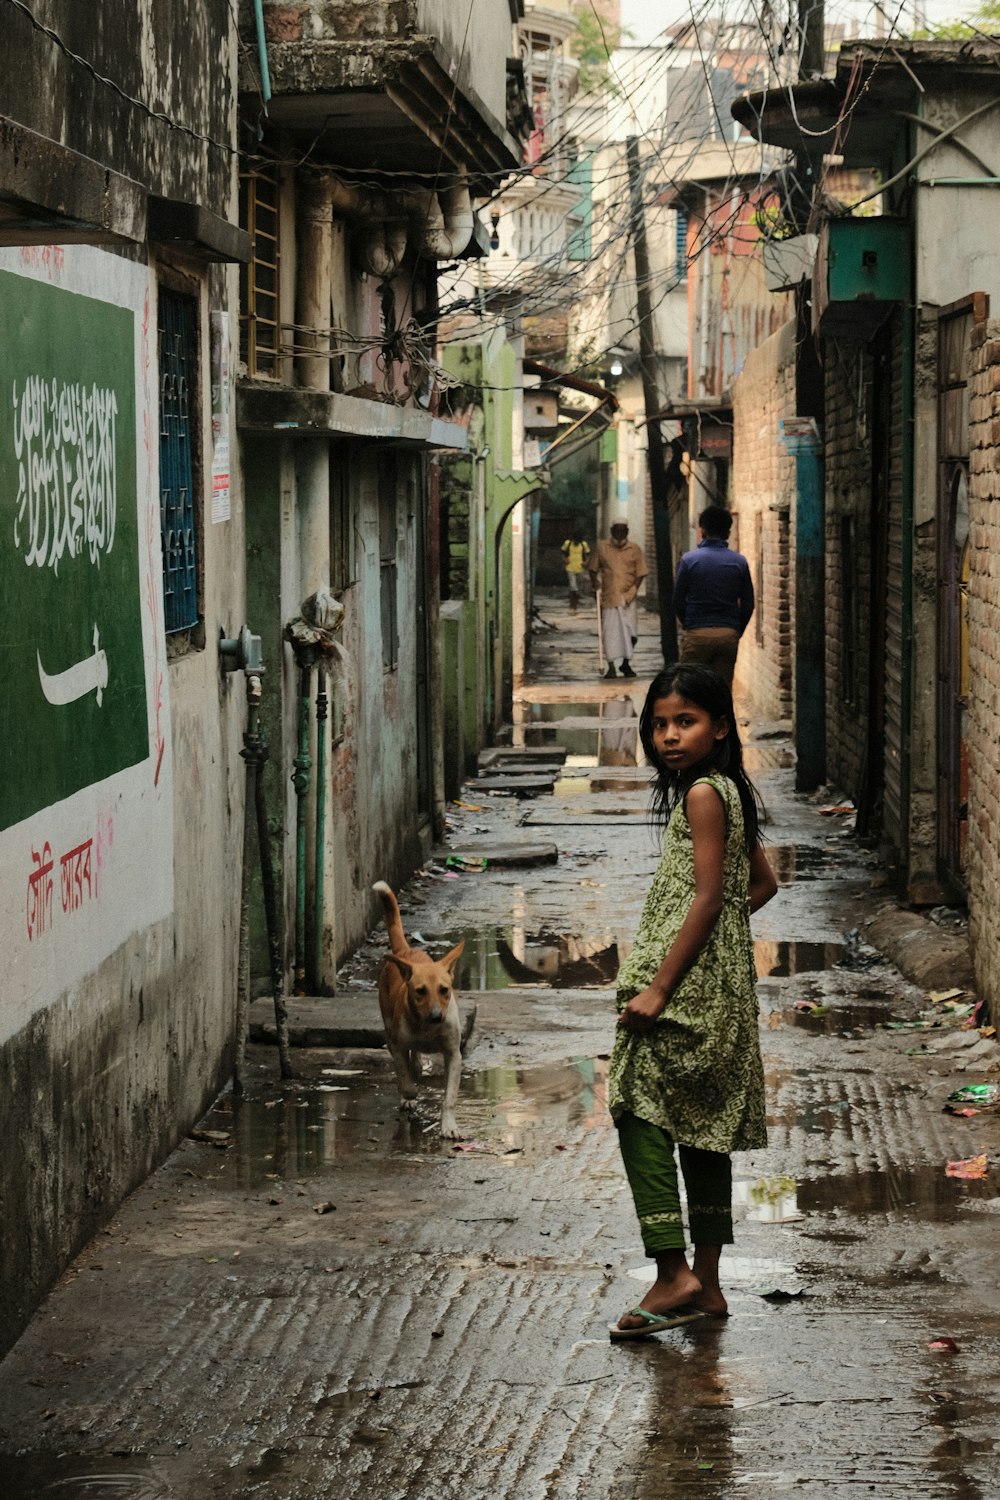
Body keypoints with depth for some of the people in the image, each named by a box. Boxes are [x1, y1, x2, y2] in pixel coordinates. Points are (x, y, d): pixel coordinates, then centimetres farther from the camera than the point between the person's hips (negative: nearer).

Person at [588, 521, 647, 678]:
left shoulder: (635, 550, 4)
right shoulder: (601, 548, 5)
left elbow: (640, 574, 3)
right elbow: (593, 570, 12)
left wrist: (633, 591, -10)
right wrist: (596, 586, -3)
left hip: (628, 599, 0)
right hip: (609, 598, 0)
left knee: (631, 633, -2)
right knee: (610, 632, -1)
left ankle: (626, 664, 18)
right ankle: (611, 666, 6)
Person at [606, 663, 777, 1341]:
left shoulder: (703, 792, -13)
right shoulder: (729, 791, 15)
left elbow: (707, 897, -20)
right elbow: (762, 884, 23)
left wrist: (658, 987, -20)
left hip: (689, 980, -10)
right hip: (720, 981, 10)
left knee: (639, 1113, -11)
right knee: (702, 1129, 12)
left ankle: (674, 1275, -16)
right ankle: (706, 1284, 16)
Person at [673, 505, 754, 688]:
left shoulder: (689, 560, -3)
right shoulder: (739, 562, 3)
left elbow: (678, 601, 1)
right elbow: (748, 604, 5)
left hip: (697, 634, -2)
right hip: (729, 635, 2)